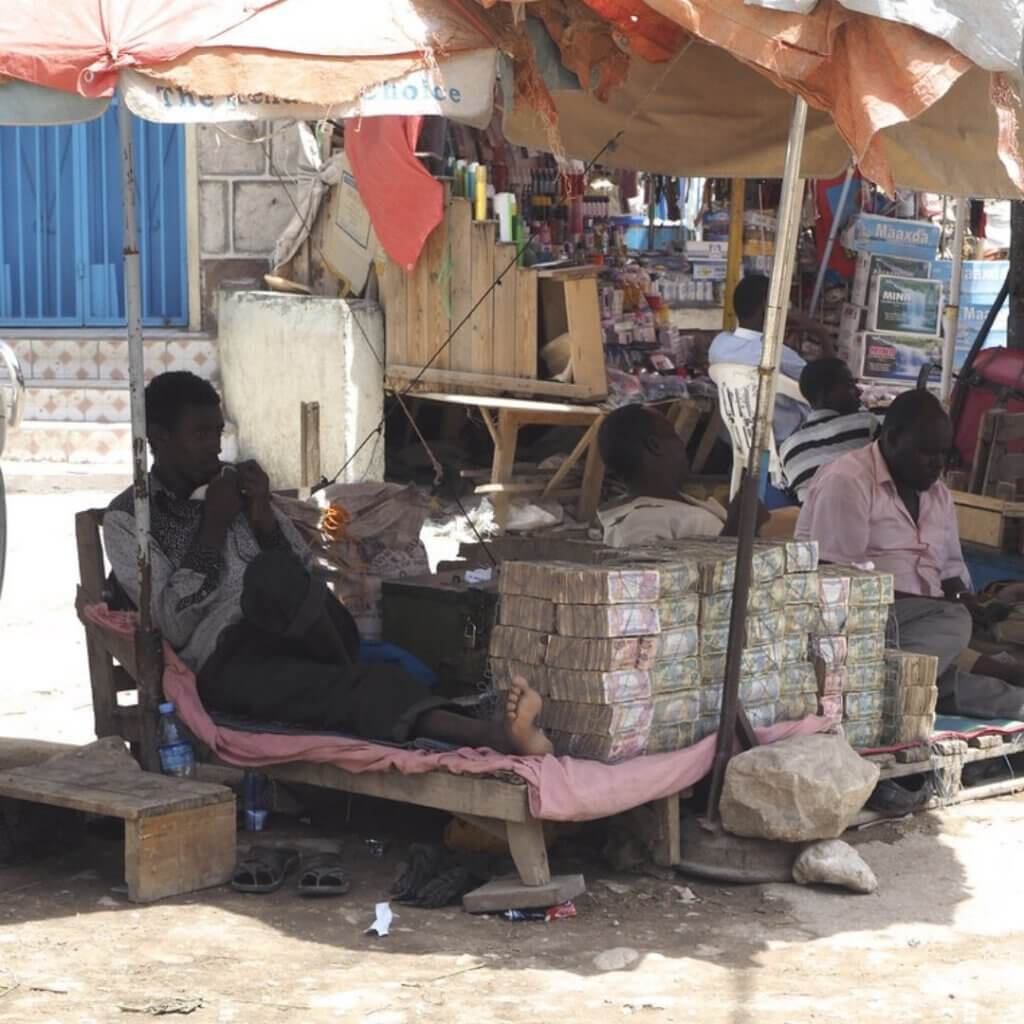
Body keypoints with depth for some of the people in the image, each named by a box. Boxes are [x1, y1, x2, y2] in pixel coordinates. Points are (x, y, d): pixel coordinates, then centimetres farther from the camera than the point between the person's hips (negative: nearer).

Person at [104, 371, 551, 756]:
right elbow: (173, 625, -6)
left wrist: (264, 519, -1)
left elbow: (306, 578, 16)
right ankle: (493, 737, -57)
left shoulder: (235, 485, 22)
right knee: (359, 692, -36)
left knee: (271, 576, -36)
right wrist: (214, 527, -6)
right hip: (229, 658, -4)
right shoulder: (127, 518, 7)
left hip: (290, 635, 4)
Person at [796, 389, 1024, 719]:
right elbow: (836, 578, -15)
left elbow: (952, 571, 20)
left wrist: (961, 599, -6)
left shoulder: (938, 494, 19)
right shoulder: (846, 480, -7)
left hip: (930, 615, 7)